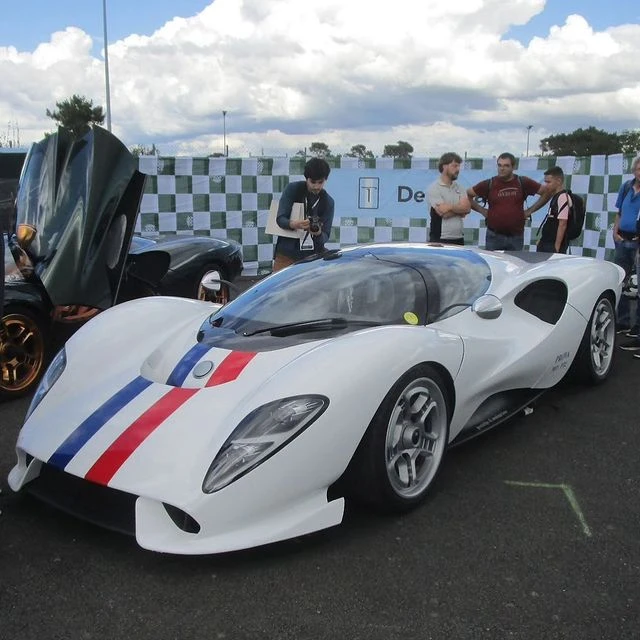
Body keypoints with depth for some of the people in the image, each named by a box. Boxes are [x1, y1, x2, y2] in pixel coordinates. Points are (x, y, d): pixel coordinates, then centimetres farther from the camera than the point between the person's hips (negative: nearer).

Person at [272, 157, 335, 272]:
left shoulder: (328, 202, 1)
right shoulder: (293, 189, -3)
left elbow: (326, 236, -3)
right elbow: (280, 219, -9)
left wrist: (318, 233, -28)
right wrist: (293, 224, -32)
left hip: (313, 256, 1)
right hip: (287, 253, -1)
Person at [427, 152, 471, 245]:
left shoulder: (459, 188, 14)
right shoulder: (434, 188, -4)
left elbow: (467, 208, -2)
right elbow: (443, 213, -15)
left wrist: (449, 207, -13)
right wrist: (459, 209, -2)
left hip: (459, 239, 6)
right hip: (439, 239, -5)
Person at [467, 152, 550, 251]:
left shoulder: (522, 183, 2)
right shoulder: (489, 184, 1)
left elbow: (546, 193, 8)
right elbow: (467, 195, 6)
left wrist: (530, 210, 5)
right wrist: (482, 210, 2)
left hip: (516, 236, 0)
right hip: (494, 236, 0)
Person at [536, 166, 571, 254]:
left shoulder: (563, 198, -15)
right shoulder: (554, 197, 13)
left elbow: (562, 224, -19)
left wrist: (557, 247, -21)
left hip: (554, 246, -10)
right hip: (546, 243, 10)